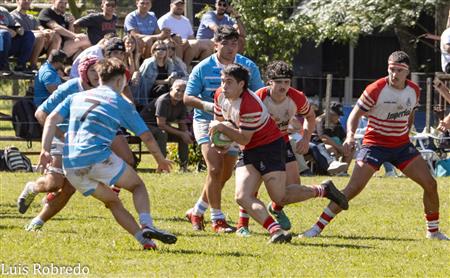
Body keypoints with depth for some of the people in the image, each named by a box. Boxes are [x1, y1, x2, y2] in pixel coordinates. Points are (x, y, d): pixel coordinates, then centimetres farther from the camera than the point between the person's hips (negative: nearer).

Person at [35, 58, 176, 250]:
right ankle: (146, 225, -13)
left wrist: (45, 150, 1)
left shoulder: (76, 97, 22)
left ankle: (144, 239, 8)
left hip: (71, 165, 5)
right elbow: (146, 137, 13)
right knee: (137, 186, 14)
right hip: (98, 157, -5)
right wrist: (161, 160, 28)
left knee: (111, 200, 20)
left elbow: (52, 119, 8)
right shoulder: (120, 103, 11)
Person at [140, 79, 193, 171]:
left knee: (186, 135, -4)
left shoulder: (181, 103, -2)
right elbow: (161, 124, -30)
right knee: (162, 134, -38)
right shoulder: (163, 101, -26)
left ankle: (183, 166, -2)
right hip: (147, 125, -8)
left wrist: (186, 133, -20)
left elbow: (182, 124, 5)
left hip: (162, 127, 8)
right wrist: (181, 134, -29)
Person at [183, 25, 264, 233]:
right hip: (206, 122, -4)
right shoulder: (203, 68, -10)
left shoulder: (248, 67, -4)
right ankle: (217, 219, -10)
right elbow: (188, 98, -7)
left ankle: (197, 211, 27)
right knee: (215, 169, -17)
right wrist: (205, 105, -26)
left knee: (225, 174, 8)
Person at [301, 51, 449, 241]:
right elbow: (355, 114, -12)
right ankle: (318, 227, -10)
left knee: (430, 184, -1)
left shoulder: (414, 91, 0)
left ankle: (433, 231, 17)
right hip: (375, 144, -5)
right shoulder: (376, 90, -17)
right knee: (353, 188, -16)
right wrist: (350, 137, -27)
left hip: (402, 145, 5)